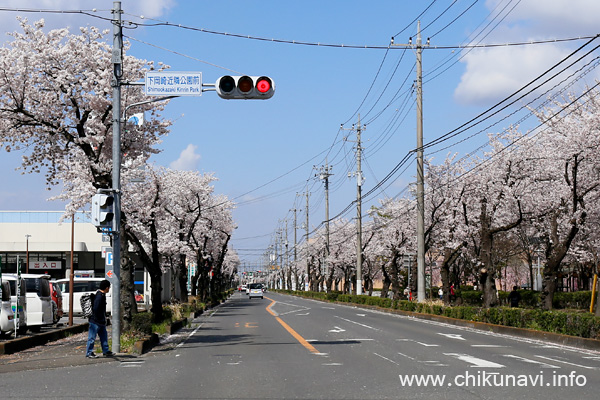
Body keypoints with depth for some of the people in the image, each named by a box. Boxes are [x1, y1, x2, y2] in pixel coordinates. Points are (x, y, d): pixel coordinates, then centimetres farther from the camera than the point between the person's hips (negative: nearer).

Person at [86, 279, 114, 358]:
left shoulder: (102, 295, 11)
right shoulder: (99, 296, -22)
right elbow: (95, 309, -27)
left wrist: (104, 318, 16)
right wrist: (99, 318, -18)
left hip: (101, 322, 10)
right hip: (95, 322, -10)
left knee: (104, 336, 15)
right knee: (92, 337, -1)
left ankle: (106, 351, 23)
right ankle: (89, 353, 5)